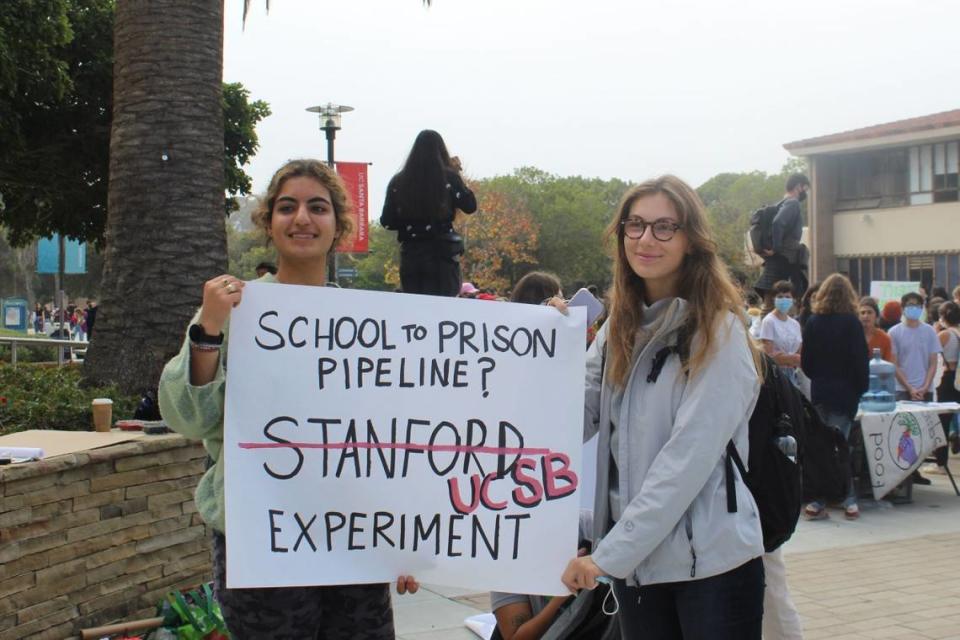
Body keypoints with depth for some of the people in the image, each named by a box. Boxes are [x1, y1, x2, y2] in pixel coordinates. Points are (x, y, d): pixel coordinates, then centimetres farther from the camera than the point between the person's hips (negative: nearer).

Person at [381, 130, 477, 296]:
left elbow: (387, 222, 4)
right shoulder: (448, 178, -5)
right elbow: (470, 206, 3)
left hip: (410, 255, 3)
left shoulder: (398, 182, 2)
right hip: (442, 255, -2)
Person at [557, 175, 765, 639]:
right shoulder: (619, 329, 7)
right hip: (635, 561, 5)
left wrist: (608, 554, -21)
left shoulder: (719, 333, -11)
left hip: (712, 562, -5)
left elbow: (687, 459, -19)